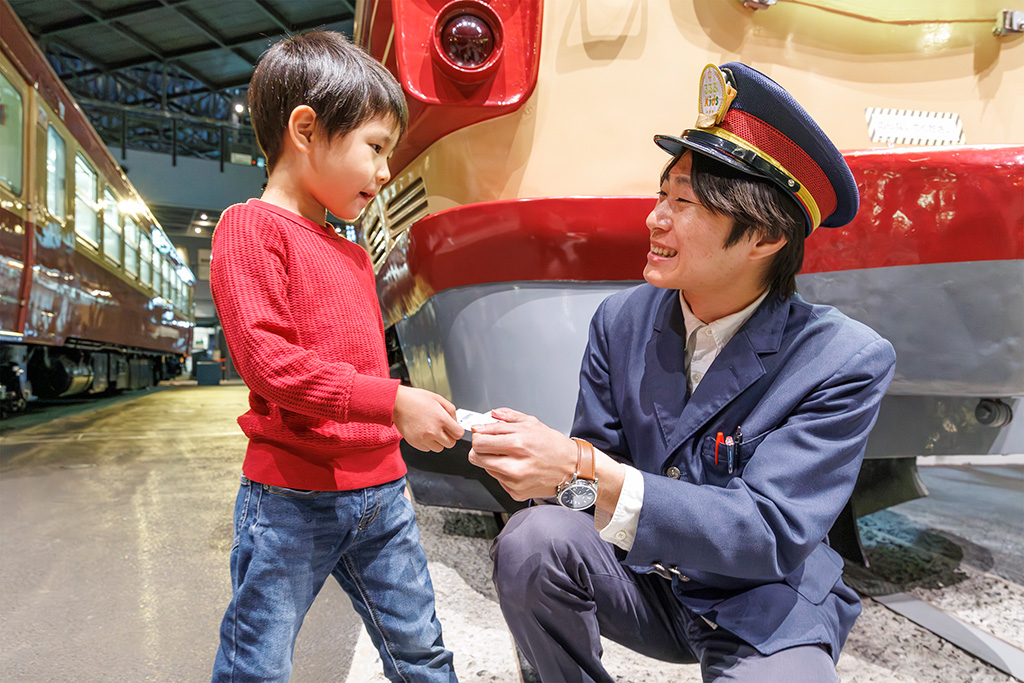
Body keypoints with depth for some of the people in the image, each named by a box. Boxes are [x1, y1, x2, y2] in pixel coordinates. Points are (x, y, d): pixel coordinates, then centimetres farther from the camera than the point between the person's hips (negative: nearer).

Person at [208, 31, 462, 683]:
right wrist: (392, 401, -23)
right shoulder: (251, 227, -8)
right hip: (291, 498, -6)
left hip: (379, 492, 7)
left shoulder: (353, 255, 15)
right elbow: (265, 356, -20)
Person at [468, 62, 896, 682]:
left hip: (767, 615, -2)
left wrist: (586, 472, -35)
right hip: (644, 580, 3)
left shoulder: (847, 361, -18)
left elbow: (772, 536, -24)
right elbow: (595, 459, -2)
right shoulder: (621, 319, -6)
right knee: (533, 538, -24)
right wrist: (540, 460, -28)